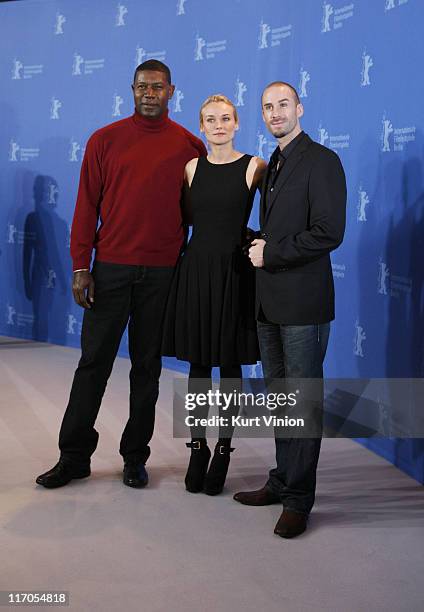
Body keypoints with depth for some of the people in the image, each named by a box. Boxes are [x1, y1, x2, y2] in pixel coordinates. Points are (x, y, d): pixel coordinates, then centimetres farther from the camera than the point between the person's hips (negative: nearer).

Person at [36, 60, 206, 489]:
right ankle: (74, 456, 15)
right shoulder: (105, 140, 5)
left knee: (147, 365, 8)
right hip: (111, 268, 0)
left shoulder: (189, 146, 5)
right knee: (93, 362, 4)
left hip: (162, 272, 0)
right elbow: (87, 206, 3)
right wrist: (81, 267, -3)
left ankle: (135, 457, 20)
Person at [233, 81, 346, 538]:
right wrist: (258, 245, 6)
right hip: (270, 302, 8)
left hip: (302, 302, -8)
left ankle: (299, 499, 10)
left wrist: (270, 255, -12)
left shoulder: (321, 161, -9)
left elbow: (328, 234, -18)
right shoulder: (272, 165, 18)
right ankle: (282, 481, 28)